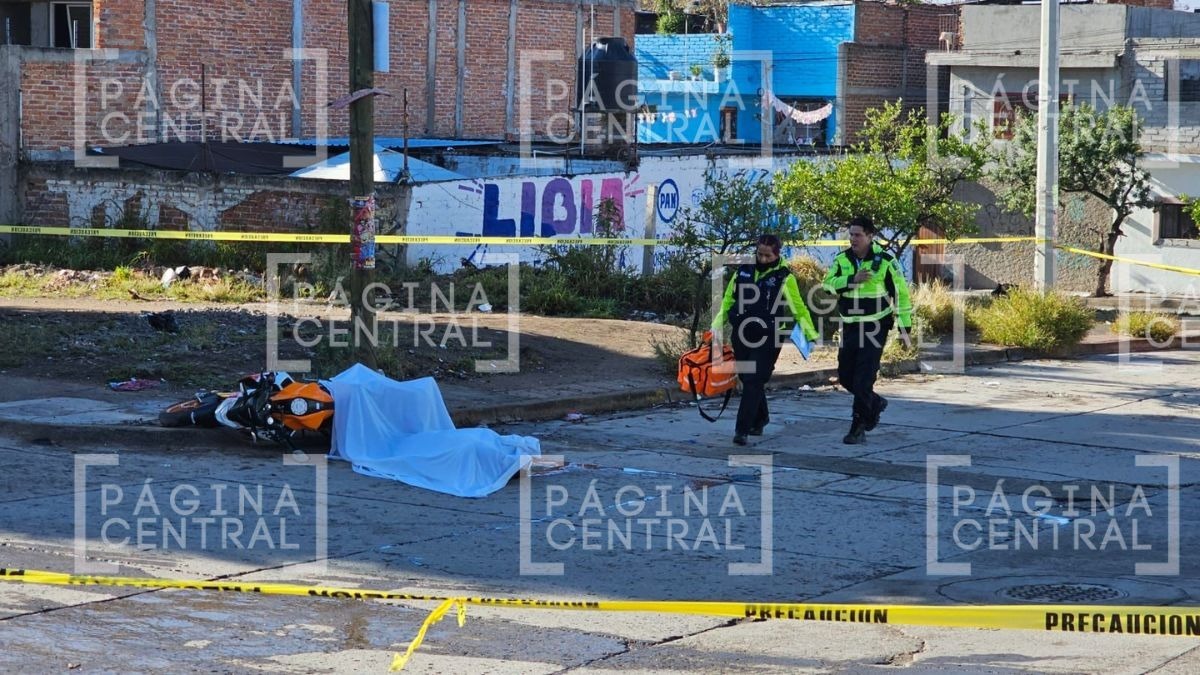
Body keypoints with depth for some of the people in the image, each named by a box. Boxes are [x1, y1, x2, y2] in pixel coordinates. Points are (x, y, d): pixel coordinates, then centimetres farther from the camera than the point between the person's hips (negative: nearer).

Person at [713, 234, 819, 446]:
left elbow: (798, 307, -2)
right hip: (742, 336, 5)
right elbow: (728, 300, 15)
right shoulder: (743, 271, 7)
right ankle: (760, 418, 35)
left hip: (768, 338, -5)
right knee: (747, 379, 13)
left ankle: (742, 429, -10)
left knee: (754, 382, -11)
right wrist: (717, 326, 8)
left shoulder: (784, 277, -5)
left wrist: (811, 335, -4)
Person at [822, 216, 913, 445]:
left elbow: (901, 294, -2)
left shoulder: (885, 261, -8)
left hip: (875, 328, -5)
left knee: (863, 380, -9)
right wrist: (852, 279, -21)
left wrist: (905, 328, -3)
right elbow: (828, 285, -6)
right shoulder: (842, 260, 4)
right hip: (850, 327, 5)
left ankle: (859, 428, 0)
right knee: (845, 376, 12)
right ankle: (875, 403, 37)